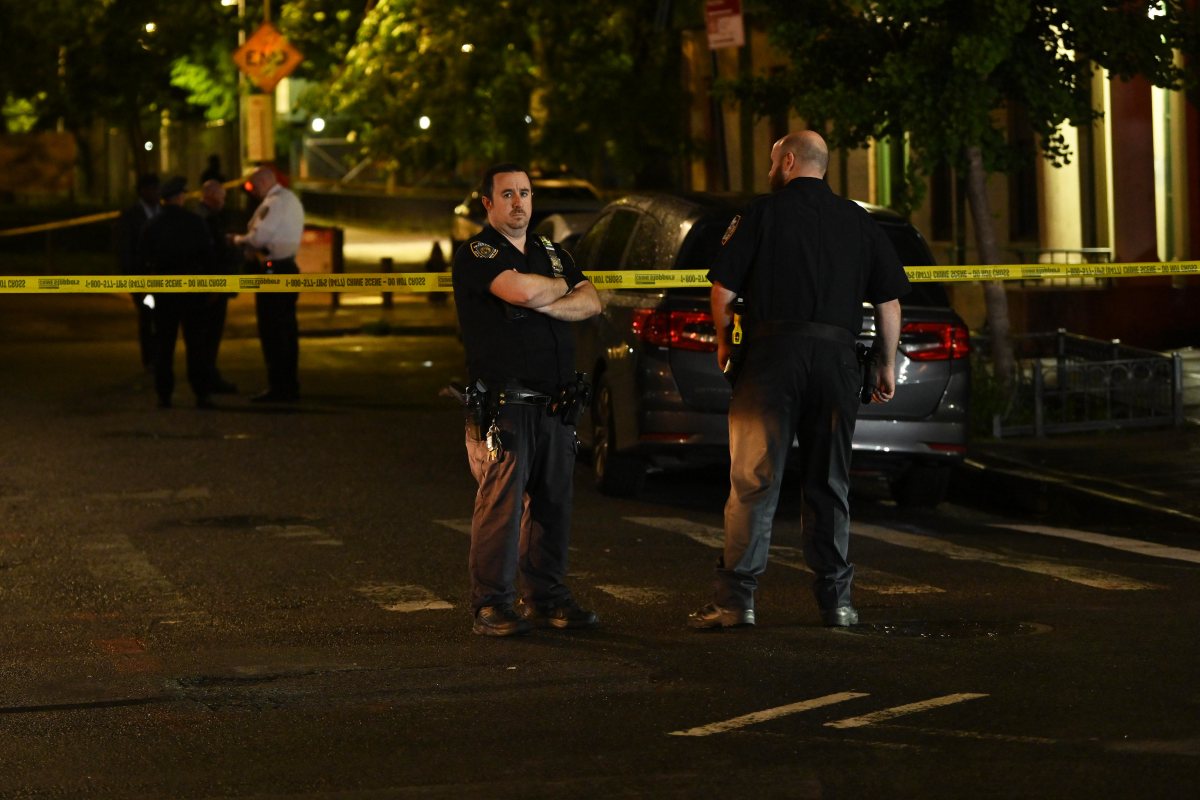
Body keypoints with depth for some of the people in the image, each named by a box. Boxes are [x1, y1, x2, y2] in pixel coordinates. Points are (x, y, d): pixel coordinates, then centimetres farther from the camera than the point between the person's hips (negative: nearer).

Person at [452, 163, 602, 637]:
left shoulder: (551, 254, 20)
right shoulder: (476, 254, -3)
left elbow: (590, 303, 7)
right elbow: (521, 290, -20)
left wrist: (545, 304, -10)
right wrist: (560, 287, 1)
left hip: (556, 403, 7)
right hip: (504, 402, -7)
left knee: (553, 503, 8)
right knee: (501, 504, -10)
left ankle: (546, 598, 16)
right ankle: (491, 607, -7)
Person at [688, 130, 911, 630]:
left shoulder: (762, 214, 0)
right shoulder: (858, 222, 11)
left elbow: (724, 289, -3)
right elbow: (888, 300, 10)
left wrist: (724, 342, 13)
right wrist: (888, 365, 19)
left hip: (772, 351, -4)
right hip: (837, 355, 4)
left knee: (753, 480, -3)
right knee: (829, 483, 11)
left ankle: (736, 598, -7)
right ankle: (836, 599, 12)